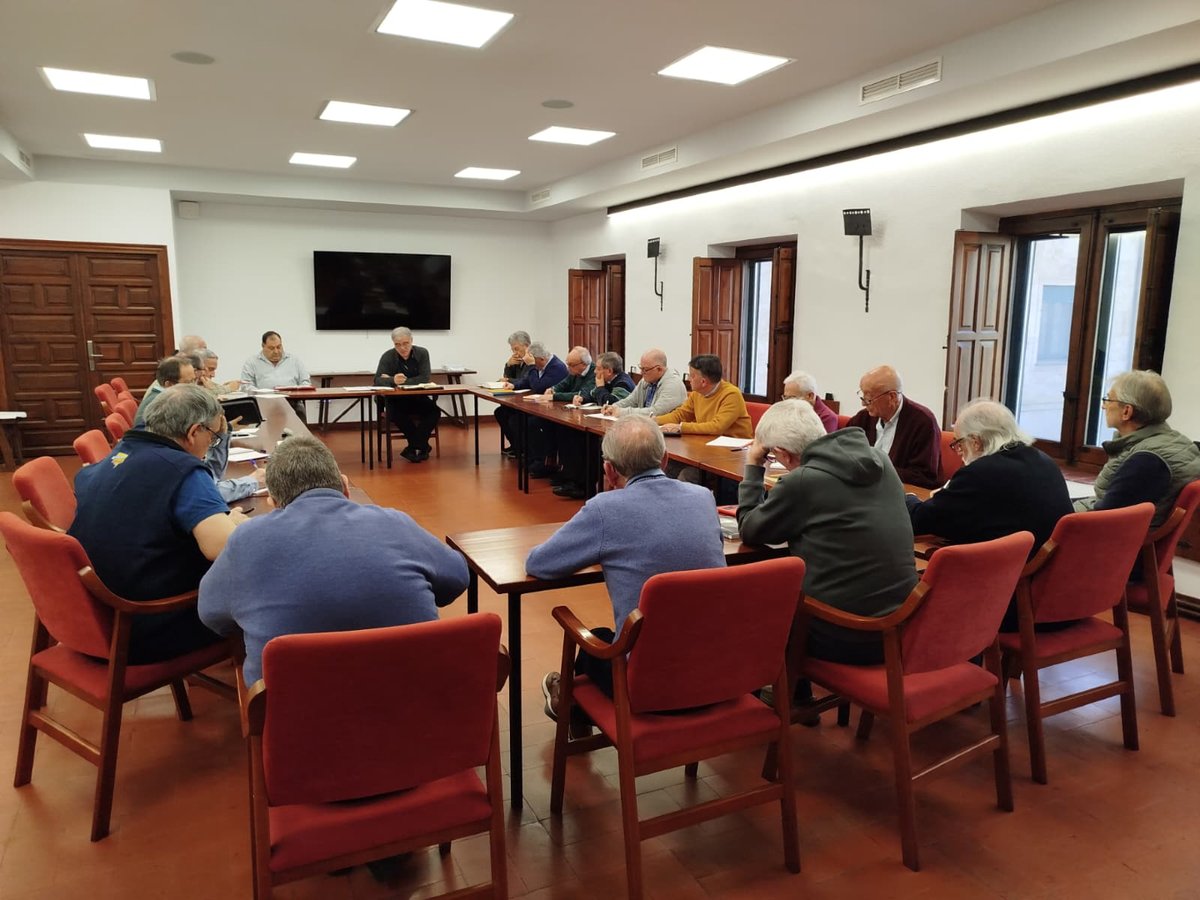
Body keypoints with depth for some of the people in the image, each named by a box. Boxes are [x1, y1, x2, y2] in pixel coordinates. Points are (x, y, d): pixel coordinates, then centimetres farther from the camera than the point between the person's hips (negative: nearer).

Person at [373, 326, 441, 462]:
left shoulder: (422, 353, -4)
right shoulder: (387, 357, -6)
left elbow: (425, 378, -13)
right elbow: (378, 380, -15)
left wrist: (402, 381, -21)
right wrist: (393, 381, -37)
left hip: (418, 399, 1)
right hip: (396, 400, -1)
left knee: (434, 410, -28)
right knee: (395, 413, -34)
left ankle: (414, 446, -16)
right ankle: (421, 446, -17)